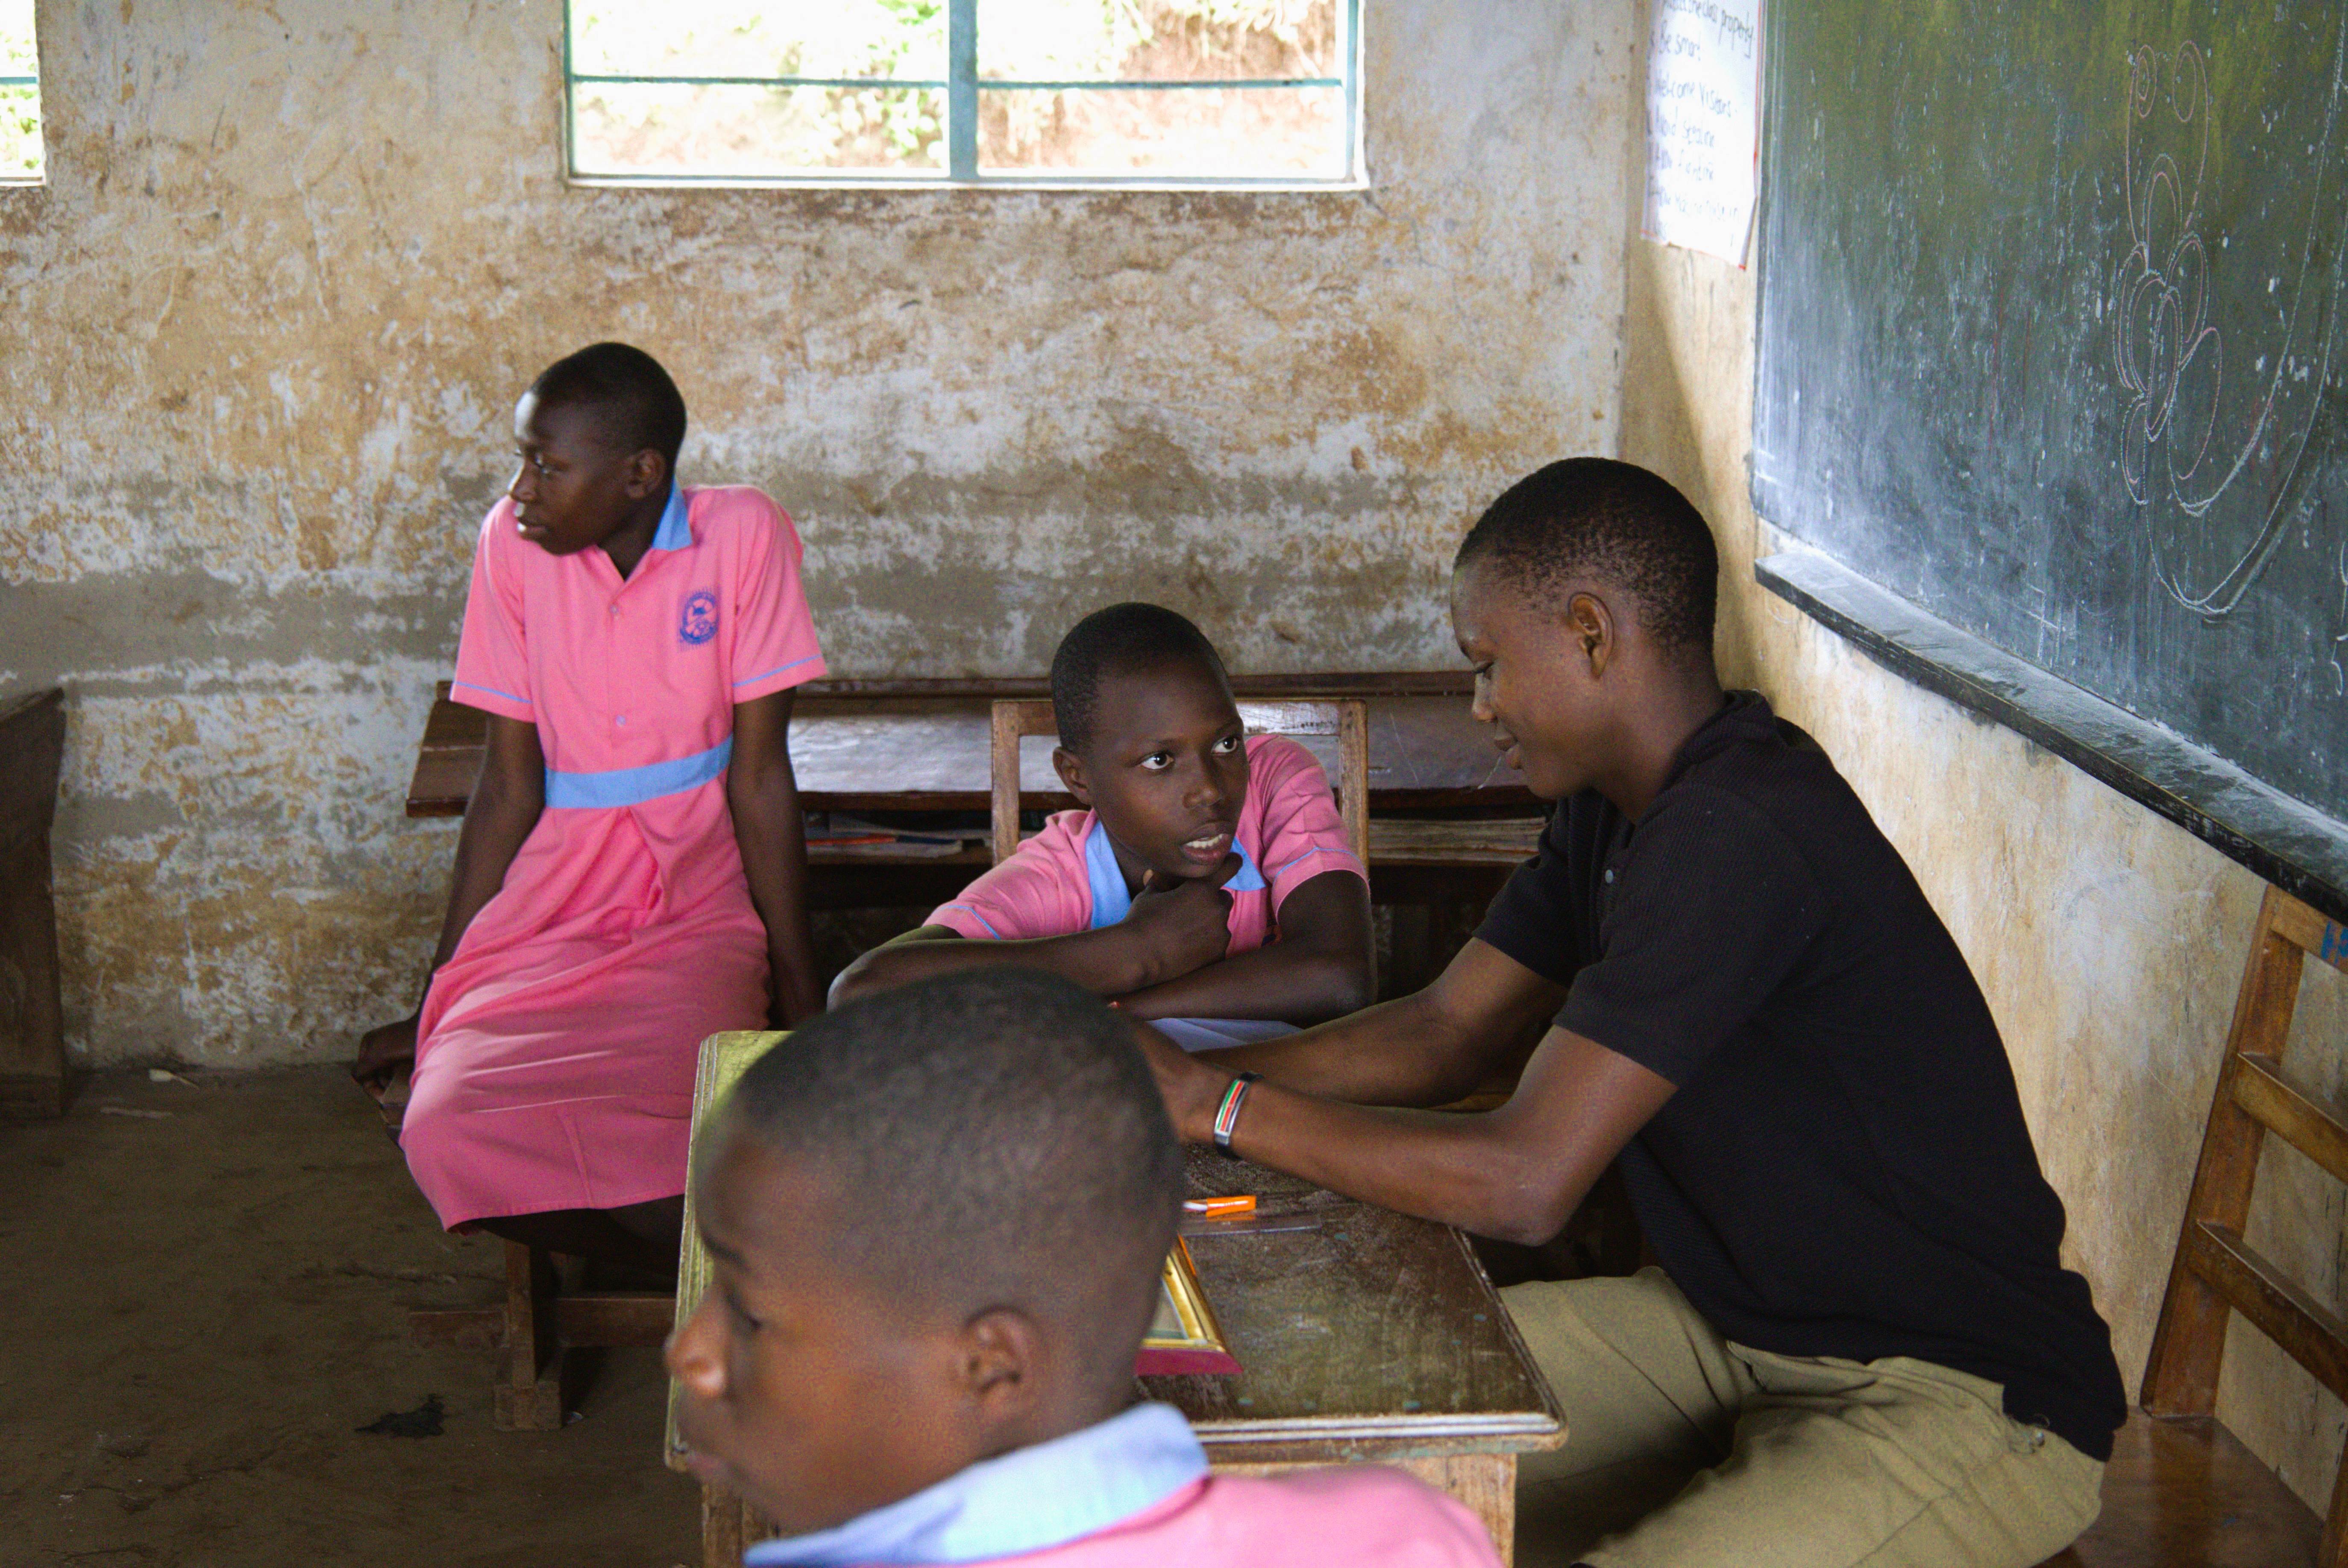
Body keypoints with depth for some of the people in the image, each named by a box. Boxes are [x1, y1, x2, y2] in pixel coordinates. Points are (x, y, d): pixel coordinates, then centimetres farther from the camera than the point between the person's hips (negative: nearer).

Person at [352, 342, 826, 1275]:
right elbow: (509, 789, 4)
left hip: (699, 906, -3)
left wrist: (798, 991, -6)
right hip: (552, 900, 3)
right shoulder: (514, 542, 0)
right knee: (445, 1126, -24)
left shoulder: (741, 535, -6)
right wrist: (436, 1002, 5)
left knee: (659, 1144, -32)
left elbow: (760, 778, -5)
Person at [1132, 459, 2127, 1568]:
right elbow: (1441, 1034, 9)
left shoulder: (1736, 838, -27)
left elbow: (1524, 1183, -28)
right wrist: (1169, 1077, -4)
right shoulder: (1617, 810, 5)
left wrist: (1216, 1105, -19)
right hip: (1747, 1325, 9)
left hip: (1962, 1402, -9)